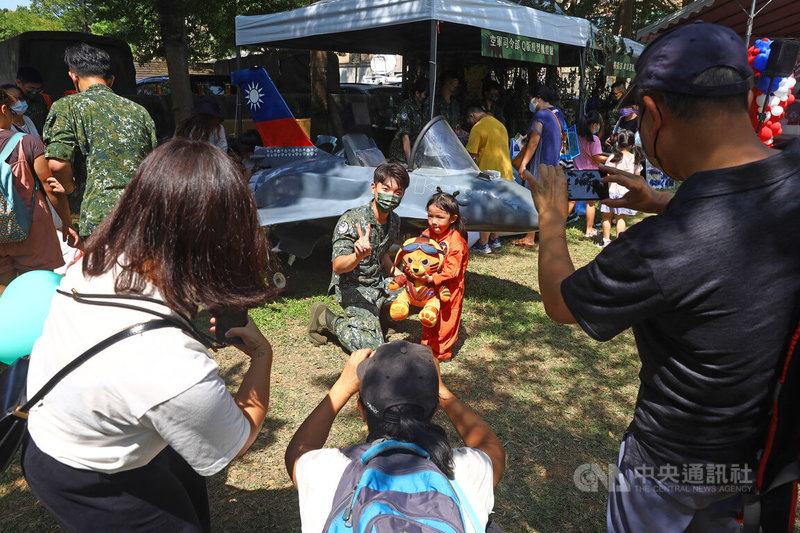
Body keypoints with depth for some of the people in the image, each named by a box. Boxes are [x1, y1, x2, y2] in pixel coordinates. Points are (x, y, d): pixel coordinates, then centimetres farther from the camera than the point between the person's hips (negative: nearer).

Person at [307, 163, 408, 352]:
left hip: (380, 283, 8)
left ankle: (375, 312, 18)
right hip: (353, 287, -7)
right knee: (371, 348, -22)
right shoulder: (350, 220, -23)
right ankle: (327, 318, 2)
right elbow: (337, 267, -29)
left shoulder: (394, 221, 0)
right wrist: (359, 255, -50)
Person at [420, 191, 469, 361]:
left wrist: (433, 279, -33)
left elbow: (452, 270, -25)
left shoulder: (456, 241, -22)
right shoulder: (427, 234, -2)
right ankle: (428, 346, 41)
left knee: (447, 321, 10)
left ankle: (442, 352, 27)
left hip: (449, 289, -6)